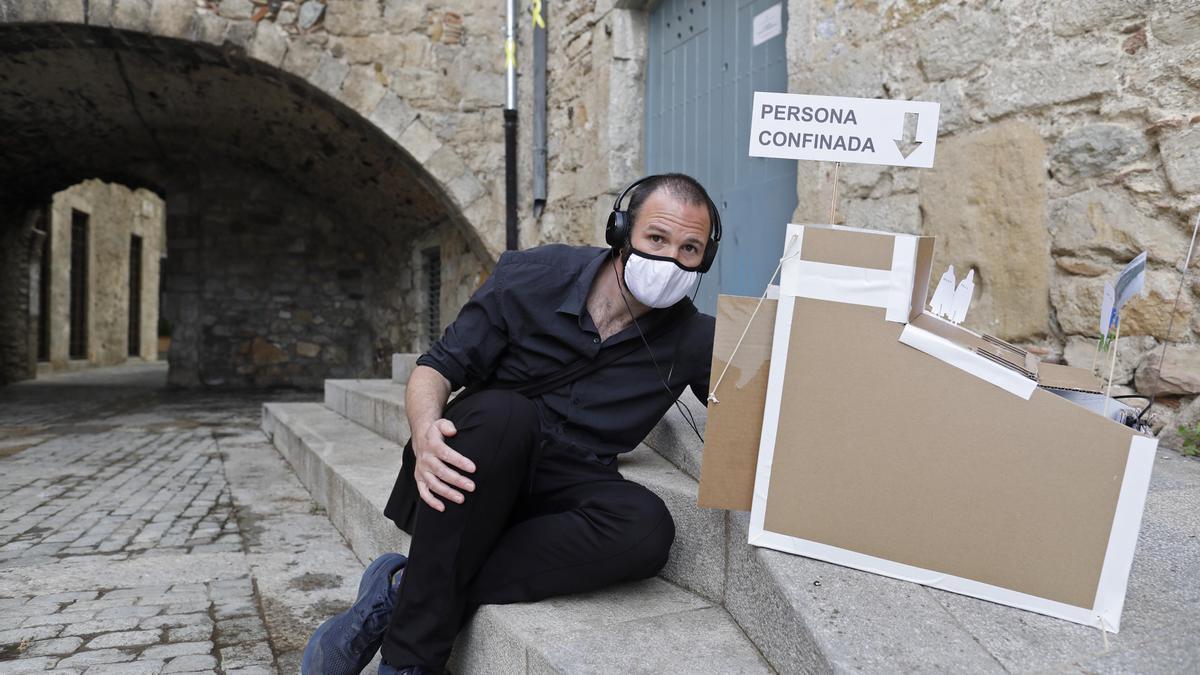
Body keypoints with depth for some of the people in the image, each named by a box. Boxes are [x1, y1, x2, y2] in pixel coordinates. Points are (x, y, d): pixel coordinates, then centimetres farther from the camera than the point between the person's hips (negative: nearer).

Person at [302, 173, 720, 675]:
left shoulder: (692, 338, 0)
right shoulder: (533, 277, -6)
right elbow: (437, 368, -6)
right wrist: (425, 430, -28)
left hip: (559, 492, 2)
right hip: (477, 473, -1)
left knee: (647, 526, -31)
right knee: (502, 412, -36)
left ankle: (404, 588, -24)